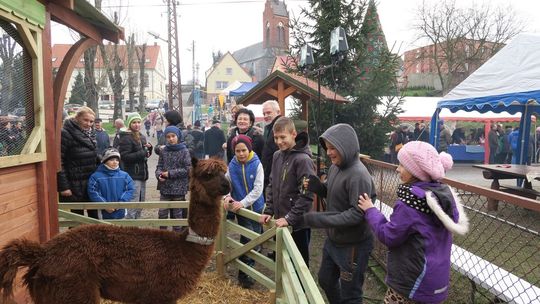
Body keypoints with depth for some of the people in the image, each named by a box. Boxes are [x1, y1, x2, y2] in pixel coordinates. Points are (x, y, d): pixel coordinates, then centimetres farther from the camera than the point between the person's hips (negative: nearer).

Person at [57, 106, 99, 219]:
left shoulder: (90, 133, 11)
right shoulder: (66, 134, -13)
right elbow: (59, 162, -17)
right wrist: (63, 186, -19)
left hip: (91, 182, 7)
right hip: (75, 184, -7)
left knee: (94, 215, 14)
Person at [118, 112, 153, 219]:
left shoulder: (142, 137, 14)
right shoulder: (126, 138, -11)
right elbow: (125, 156, -19)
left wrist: (149, 149, 0)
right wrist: (142, 153, -19)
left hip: (142, 174, 8)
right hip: (132, 175, -8)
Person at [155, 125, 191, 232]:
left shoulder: (184, 151, -6)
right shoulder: (164, 151, 5)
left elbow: (188, 169, -11)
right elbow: (159, 166, 11)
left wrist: (170, 173, -14)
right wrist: (159, 174, -12)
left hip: (179, 188, -3)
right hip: (165, 188, 3)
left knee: (177, 214, 8)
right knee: (162, 213, 6)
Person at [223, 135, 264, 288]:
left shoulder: (257, 164, -13)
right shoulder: (232, 166, -7)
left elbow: (258, 189, -17)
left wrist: (243, 202, -25)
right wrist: (227, 196, -22)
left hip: (256, 207, 1)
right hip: (240, 208, -1)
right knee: (248, 239, -7)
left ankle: (249, 266, 36)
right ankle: (244, 273, 7)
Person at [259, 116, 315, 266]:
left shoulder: (303, 159, -17)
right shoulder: (277, 155, 5)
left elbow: (307, 195, -20)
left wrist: (290, 218, -20)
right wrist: (268, 211, 4)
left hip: (298, 224, -6)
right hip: (280, 222, 7)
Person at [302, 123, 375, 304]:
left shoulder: (358, 175, -25)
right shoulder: (335, 167, 0)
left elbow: (357, 214, -28)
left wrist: (320, 220, -29)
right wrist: (317, 188, -6)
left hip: (353, 246, -8)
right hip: (332, 240, 8)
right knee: (325, 280, 26)